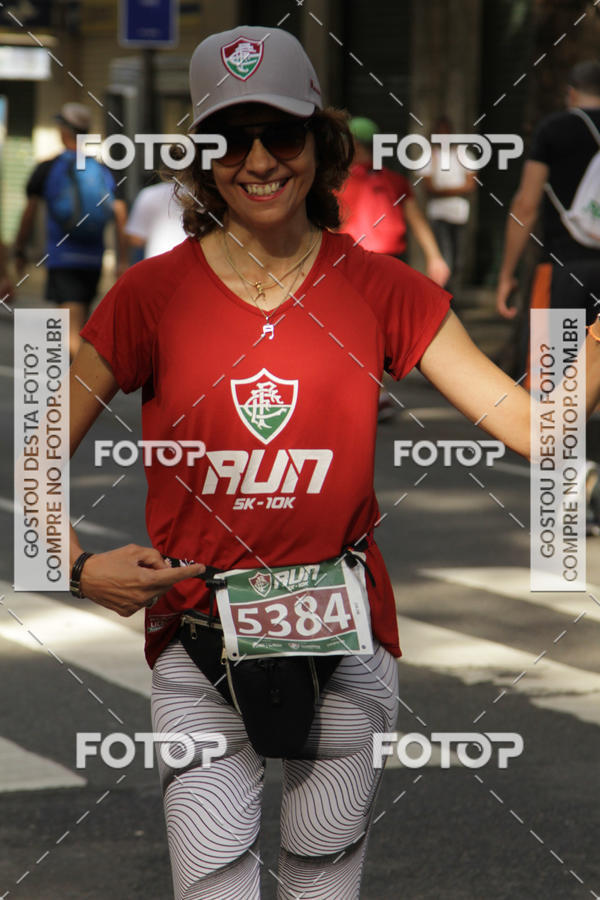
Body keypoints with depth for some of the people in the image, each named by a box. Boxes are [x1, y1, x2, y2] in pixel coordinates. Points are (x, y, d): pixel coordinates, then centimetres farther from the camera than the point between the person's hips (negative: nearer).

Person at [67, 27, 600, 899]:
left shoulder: (381, 289, 1)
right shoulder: (152, 294, -2)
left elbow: (524, 422, -5)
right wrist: (81, 567, -13)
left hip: (346, 633, 1)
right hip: (197, 635, -1)